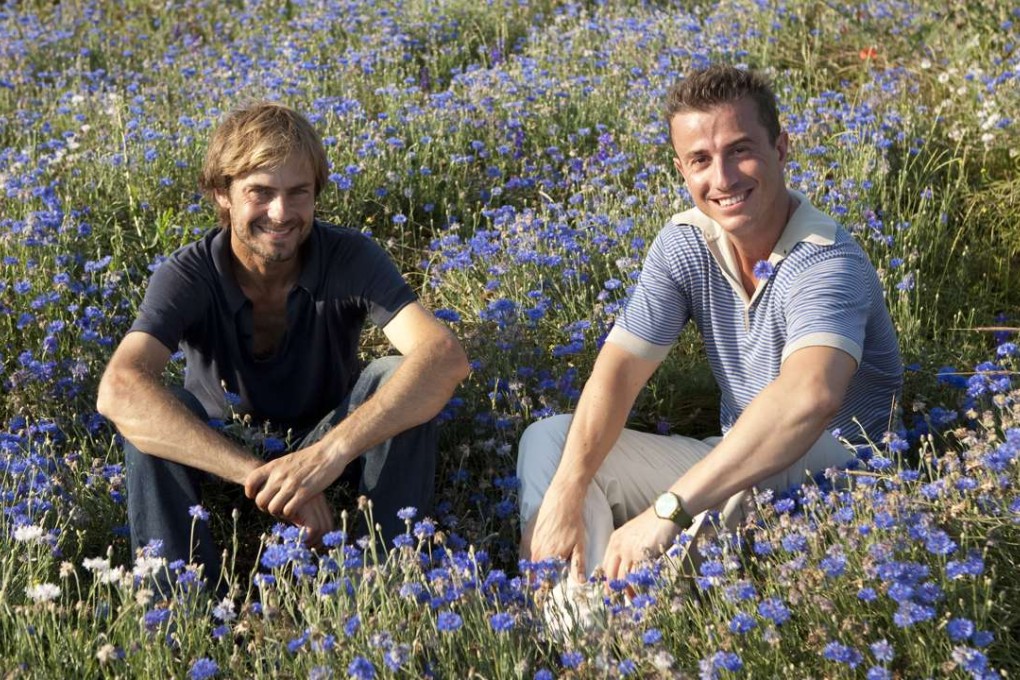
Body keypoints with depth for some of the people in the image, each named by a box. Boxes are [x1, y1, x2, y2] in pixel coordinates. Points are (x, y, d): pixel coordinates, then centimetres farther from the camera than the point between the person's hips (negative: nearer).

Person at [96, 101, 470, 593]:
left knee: (397, 380, -29)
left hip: (327, 441, 1)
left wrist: (331, 451, -53)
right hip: (221, 450, -1)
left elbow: (446, 356, -38)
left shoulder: (350, 258, -22)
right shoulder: (188, 276, -24)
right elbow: (118, 390, -43)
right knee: (153, 409, -32)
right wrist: (258, 473, -53)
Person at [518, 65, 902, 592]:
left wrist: (668, 510, -48)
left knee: (772, 459, -40)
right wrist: (565, 495, -25)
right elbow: (619, 367, -8)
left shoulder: (827, 261, -25)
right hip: (733, 461, 7)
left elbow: (810, 395, -44)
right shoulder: (685, 244, -3)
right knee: (549, 438, -5)